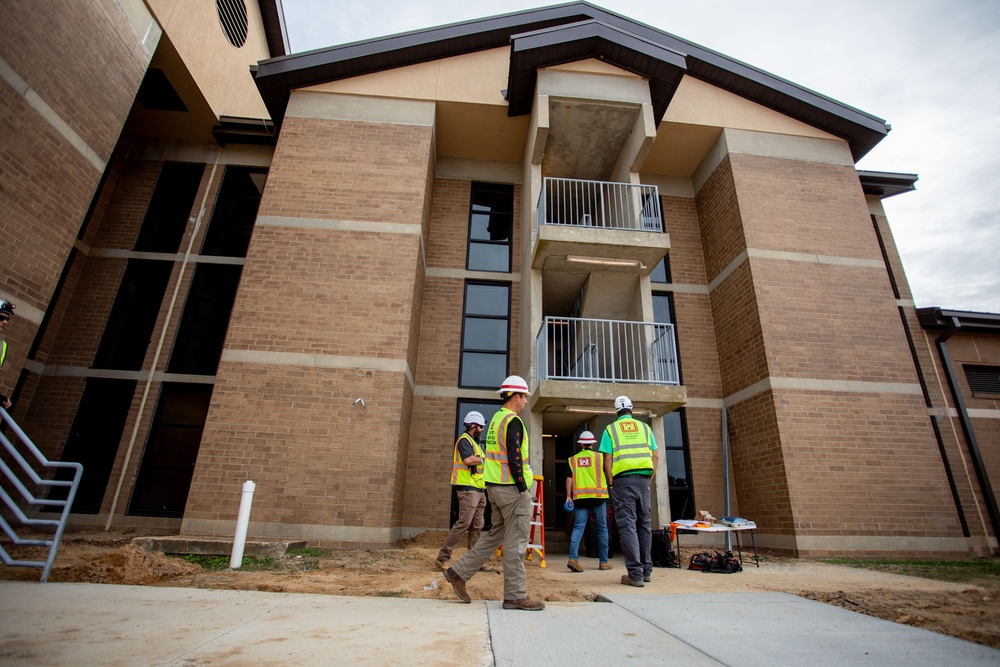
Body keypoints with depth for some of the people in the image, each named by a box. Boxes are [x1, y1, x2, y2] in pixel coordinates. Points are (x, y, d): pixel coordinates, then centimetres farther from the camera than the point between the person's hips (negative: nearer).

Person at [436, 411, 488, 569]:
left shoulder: (474, 442, 23)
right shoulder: (464, 439, -8)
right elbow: (468, 460, -23)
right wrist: (485, 459, -9)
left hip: (478, 489, 10)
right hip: (467, 488, -10)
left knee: (477, 526, 8)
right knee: (463, 523, -12)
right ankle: (443, 557, -5)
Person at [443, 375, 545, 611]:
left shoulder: (496, 419, 16)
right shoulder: (513, 421, -14)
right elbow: (514, 458, -21)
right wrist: (523, 489, -16)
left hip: (496, 486, 10)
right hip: (512, 488, -10)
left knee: (496, 535, 17)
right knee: (516, 541, -1)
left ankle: (459, 572, 18)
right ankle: (515, 596, 9)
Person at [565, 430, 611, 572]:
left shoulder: (573, 459, 8)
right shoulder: (600, 456, 4)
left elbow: (569, 478, 2)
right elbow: (609, 474, 7)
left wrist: (568, 497, 2)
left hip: (580, 497, 1)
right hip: (598, 496, -1)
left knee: (578, 528, 2)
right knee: (602, 529, 11)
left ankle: (573, 558, -13)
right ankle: (604, 562, 18)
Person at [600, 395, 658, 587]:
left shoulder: (611, 428, 4)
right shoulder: (644, 427, 13)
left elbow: (608, 459, -3)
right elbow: (655, 456, 9)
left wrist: (612, 483, 2)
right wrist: (649, 479, 14)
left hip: (623, 479, -3)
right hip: (643, 479, 4)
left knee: (627, 526, -1)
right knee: (644, 524, 14)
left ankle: (635, 574, -3)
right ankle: (646, 570, 23)